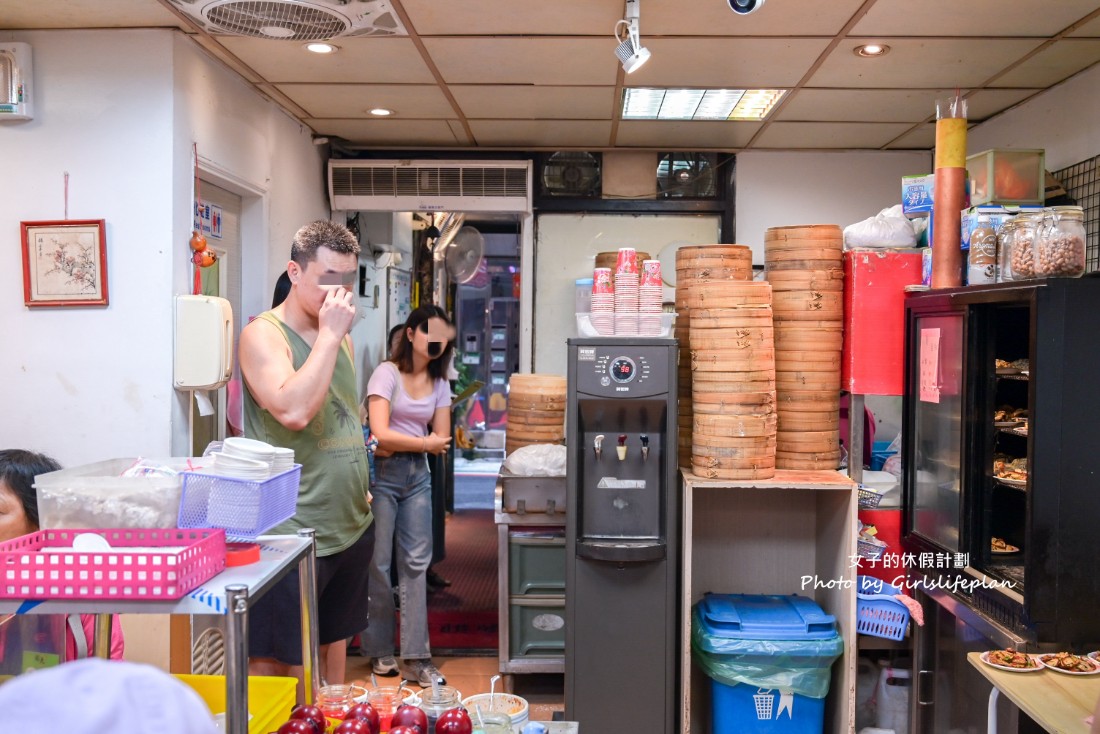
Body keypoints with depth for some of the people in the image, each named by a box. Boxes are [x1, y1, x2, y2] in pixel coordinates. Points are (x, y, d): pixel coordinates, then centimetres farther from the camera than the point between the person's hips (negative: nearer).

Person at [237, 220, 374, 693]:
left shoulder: (339, 336, 12)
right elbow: (293, 411, -29)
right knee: (273, 662, 4)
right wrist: (329, 334, -22)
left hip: (351, 526, 8)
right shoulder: (264, 335, -12)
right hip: (292, 533, -8)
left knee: (334, 643, 20)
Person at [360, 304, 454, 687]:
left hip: (417, 475, 5)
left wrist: (399, 442, -8)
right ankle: (380, 652, 16)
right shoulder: (387, 373, -8)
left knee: (416, 564, 2)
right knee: (378, 565, 0)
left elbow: (442, 440, 6)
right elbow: (381, 435, -16)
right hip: (381, 473, -5)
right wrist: (425, 443, -5)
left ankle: (415, 658, 6)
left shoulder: (439, 382, 10)